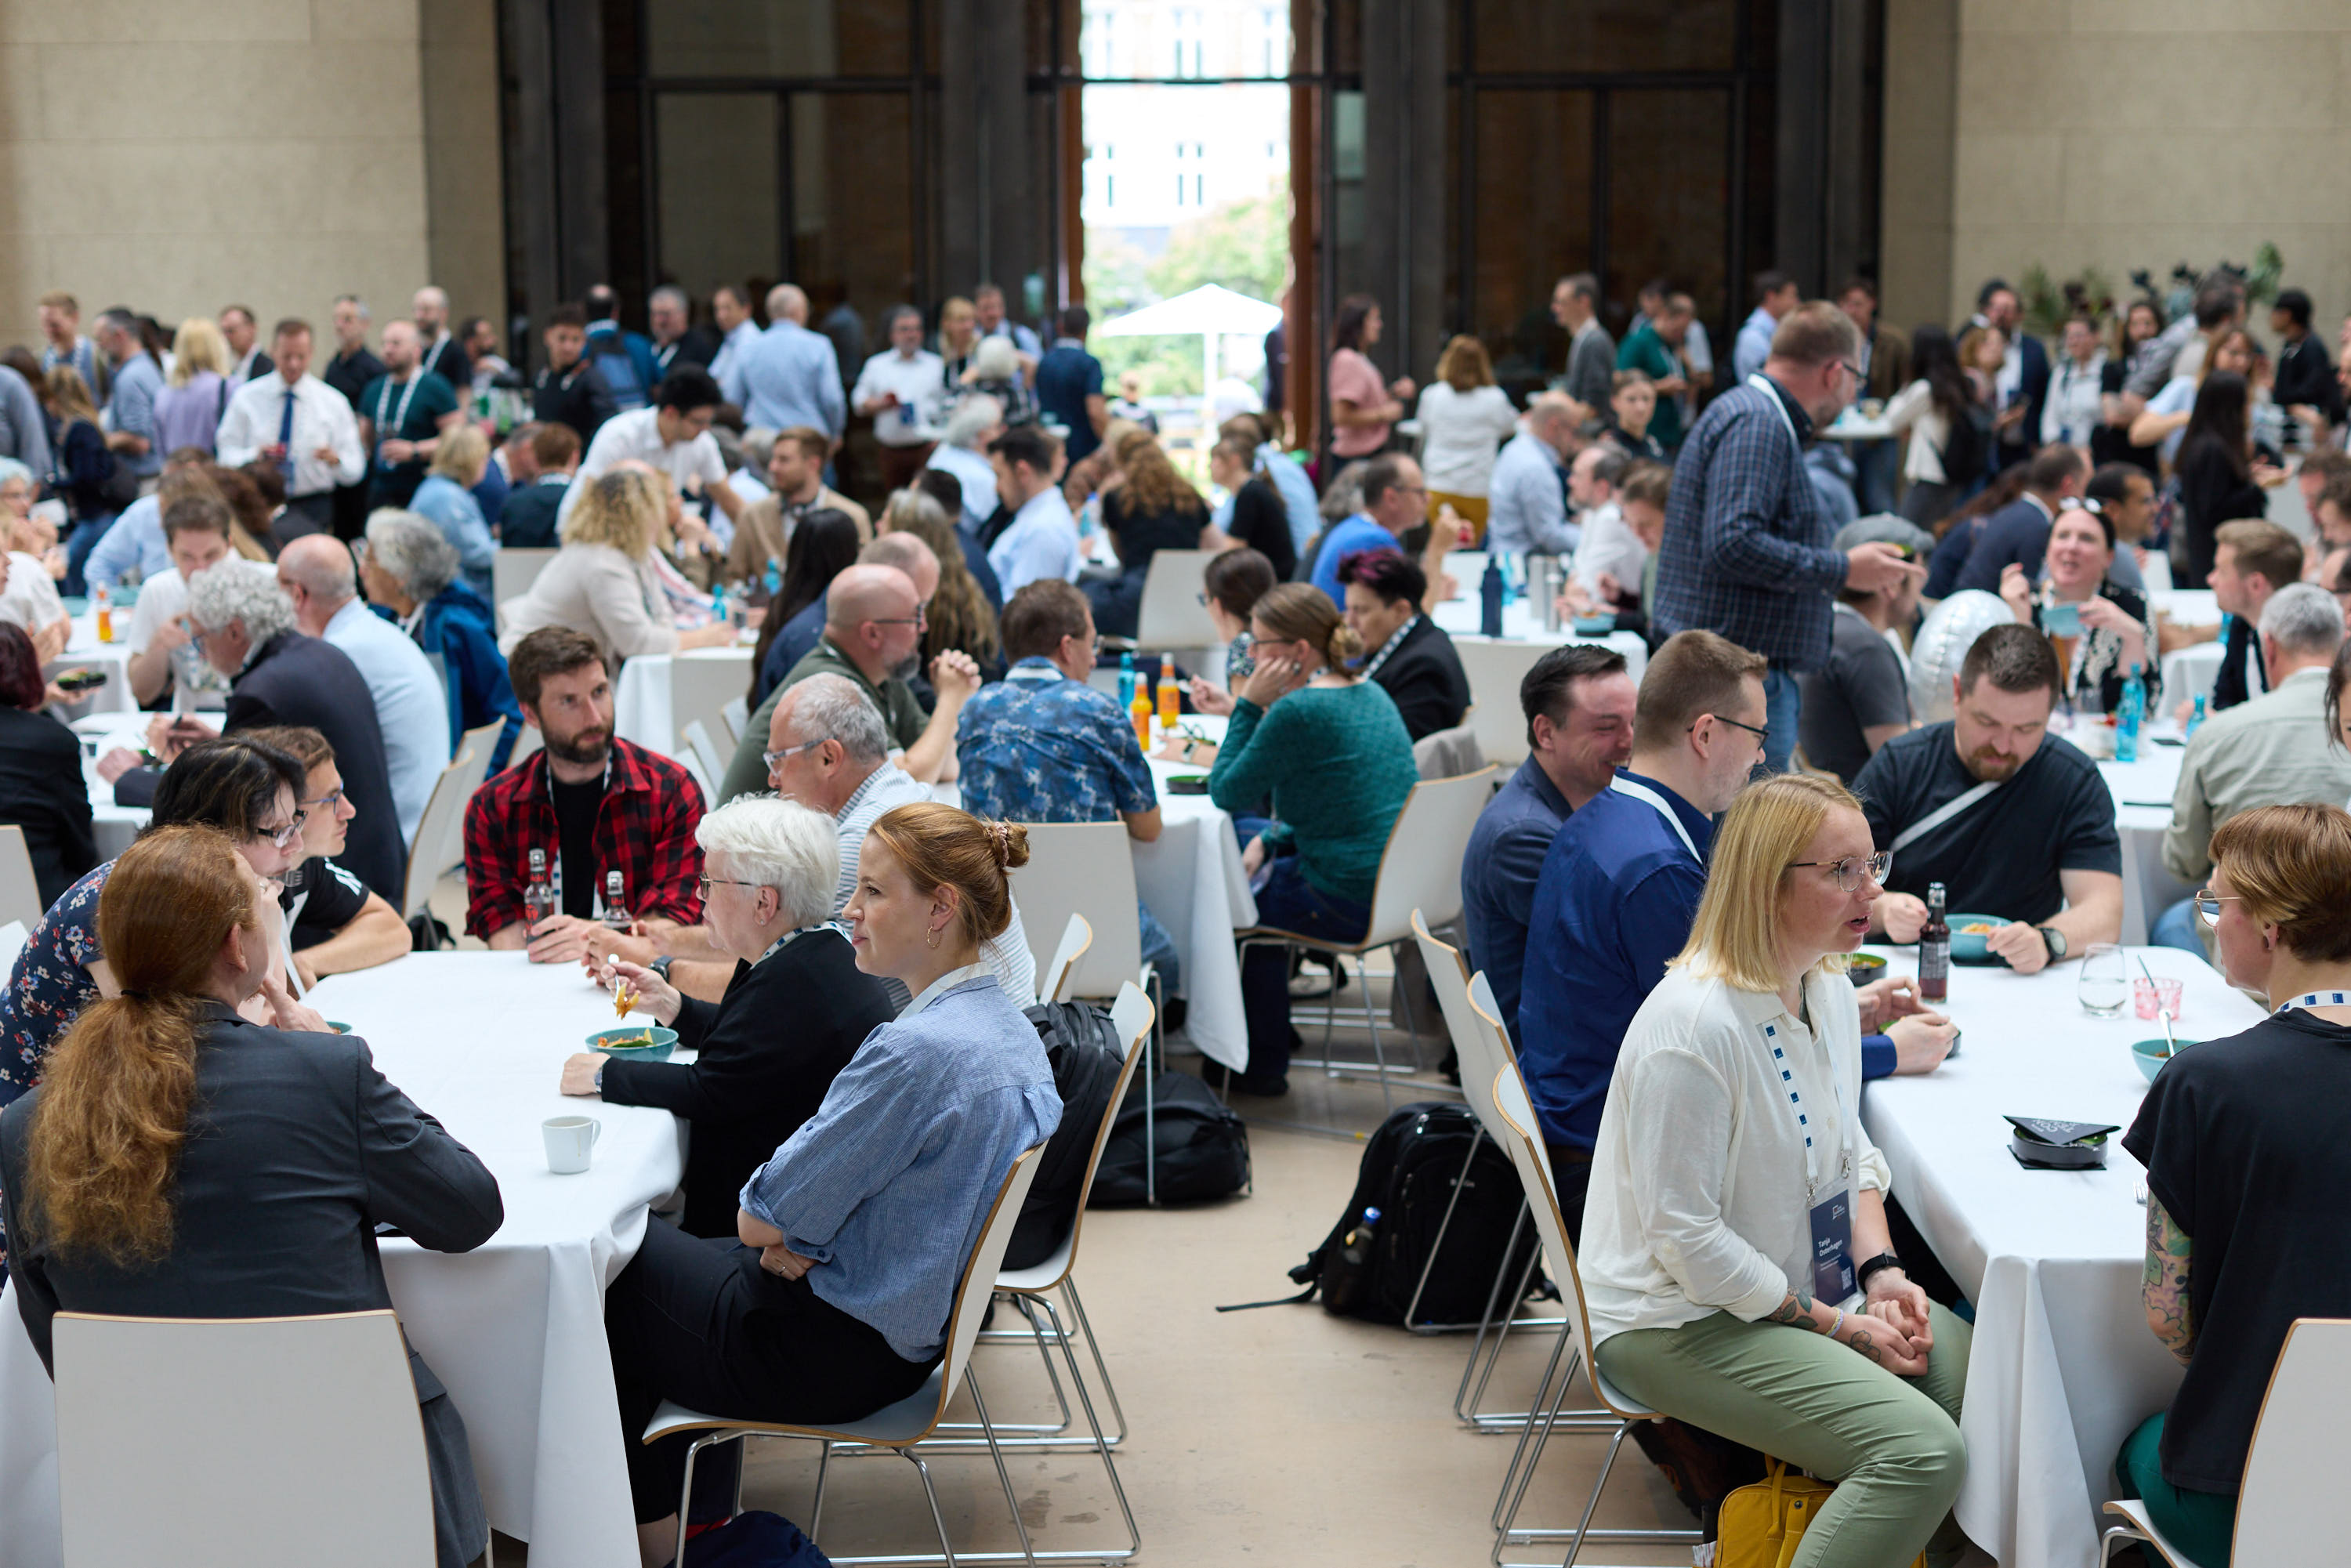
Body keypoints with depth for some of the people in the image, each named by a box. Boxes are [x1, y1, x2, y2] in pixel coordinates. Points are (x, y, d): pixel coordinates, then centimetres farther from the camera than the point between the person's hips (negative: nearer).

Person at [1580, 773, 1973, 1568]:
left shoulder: (1830, 990, 4)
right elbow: (1686, 1236, -22)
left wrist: (1882, 1274, -1)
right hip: (1681, 1320, -9)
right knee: (1924, 1450, -23)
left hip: (1817, 1290, 9)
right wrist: (1838, 1327, -16)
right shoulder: (1692, 1025, -25)